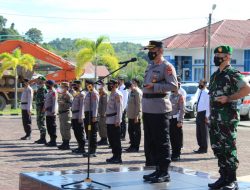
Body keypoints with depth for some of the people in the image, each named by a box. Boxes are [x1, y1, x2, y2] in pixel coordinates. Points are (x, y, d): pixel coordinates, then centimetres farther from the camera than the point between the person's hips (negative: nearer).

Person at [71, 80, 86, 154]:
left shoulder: (81, 94, -12)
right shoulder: (77, 94, 17)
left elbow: (82, 106, -17)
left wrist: (80, 117, -21)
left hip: (78, 117, -9)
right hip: (74, 117, 9)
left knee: (80, 133, -5)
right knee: (76, 133, 13)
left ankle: (82, 148, 0)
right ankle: (80, 147, 22)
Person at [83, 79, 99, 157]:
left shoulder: (94, 93, -11)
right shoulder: (88, 93, 17)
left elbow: (95, 105, -16)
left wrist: (94, 116, -21)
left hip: (92, 115, -9)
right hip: (87, 114, 9)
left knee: (93, 134, -5)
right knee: (88, 134, 12)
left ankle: (93, 152, -1)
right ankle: (90, 150, 19)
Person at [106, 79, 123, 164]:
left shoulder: (117, 94, -12)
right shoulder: (112, 94, 18)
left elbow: (119, 108, -18)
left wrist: (118, 121, -22)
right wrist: (107, 117, 20)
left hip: (115, 121, -10)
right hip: (109, 121, 10)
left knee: (116, 139, -5)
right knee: (111, 139, 13)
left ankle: (118, 158, 0)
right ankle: (115, 156, 22)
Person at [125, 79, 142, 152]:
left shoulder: (138, 92, -14)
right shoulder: (131, 92, 14)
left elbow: (138, 104, -19)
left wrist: (136, 116, -22)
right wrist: (128, 113, 16)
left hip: (136, 116, -9)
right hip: (131, 115, 9)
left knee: (137, 132, -1)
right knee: (130, 130, 14)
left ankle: (136, 147, 5)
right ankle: (132, 145, 23)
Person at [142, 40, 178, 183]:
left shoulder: (166, 66, -9)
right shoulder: (150, 66, 18)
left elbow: (174, 86, -18)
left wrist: (154, 86, -21)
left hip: (160, 110, -9)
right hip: (147, 109, 9)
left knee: (162, 142, -4)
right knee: (150, 141, 13)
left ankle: (164, 172, 1)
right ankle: (158, 169, 22)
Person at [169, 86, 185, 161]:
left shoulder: (180, 96, -7)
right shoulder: (170, 96, 15)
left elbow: (182, 110, -11)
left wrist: (180, 121, -16)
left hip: (176, 120, -7)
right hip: (170, 119, 7)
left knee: (177, 138, -1)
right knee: (172, 137, 10)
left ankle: (177, 155, 4)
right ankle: (174, 153, 19)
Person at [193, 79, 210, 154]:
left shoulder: (206, 93, -12)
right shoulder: (200, 92, 15)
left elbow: (208, 105, -16)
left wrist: (207, 116, -19)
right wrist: (197, 113, 18)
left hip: (203, 113, -9)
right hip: (199, 113, 9)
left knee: (204, 132, -1)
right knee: (198, 132, 13)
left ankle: (204, 148, 6)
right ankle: (201, 147, 22)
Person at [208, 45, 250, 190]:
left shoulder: (233, 74, -9)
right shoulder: (215, 75, 17)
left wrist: (228, 98, -21)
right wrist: (210, 115, 17)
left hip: (228, 118, -8)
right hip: (215, 118, 8)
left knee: (229, 149, -5)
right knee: (217, 148, 10)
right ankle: (223, 177, 18)